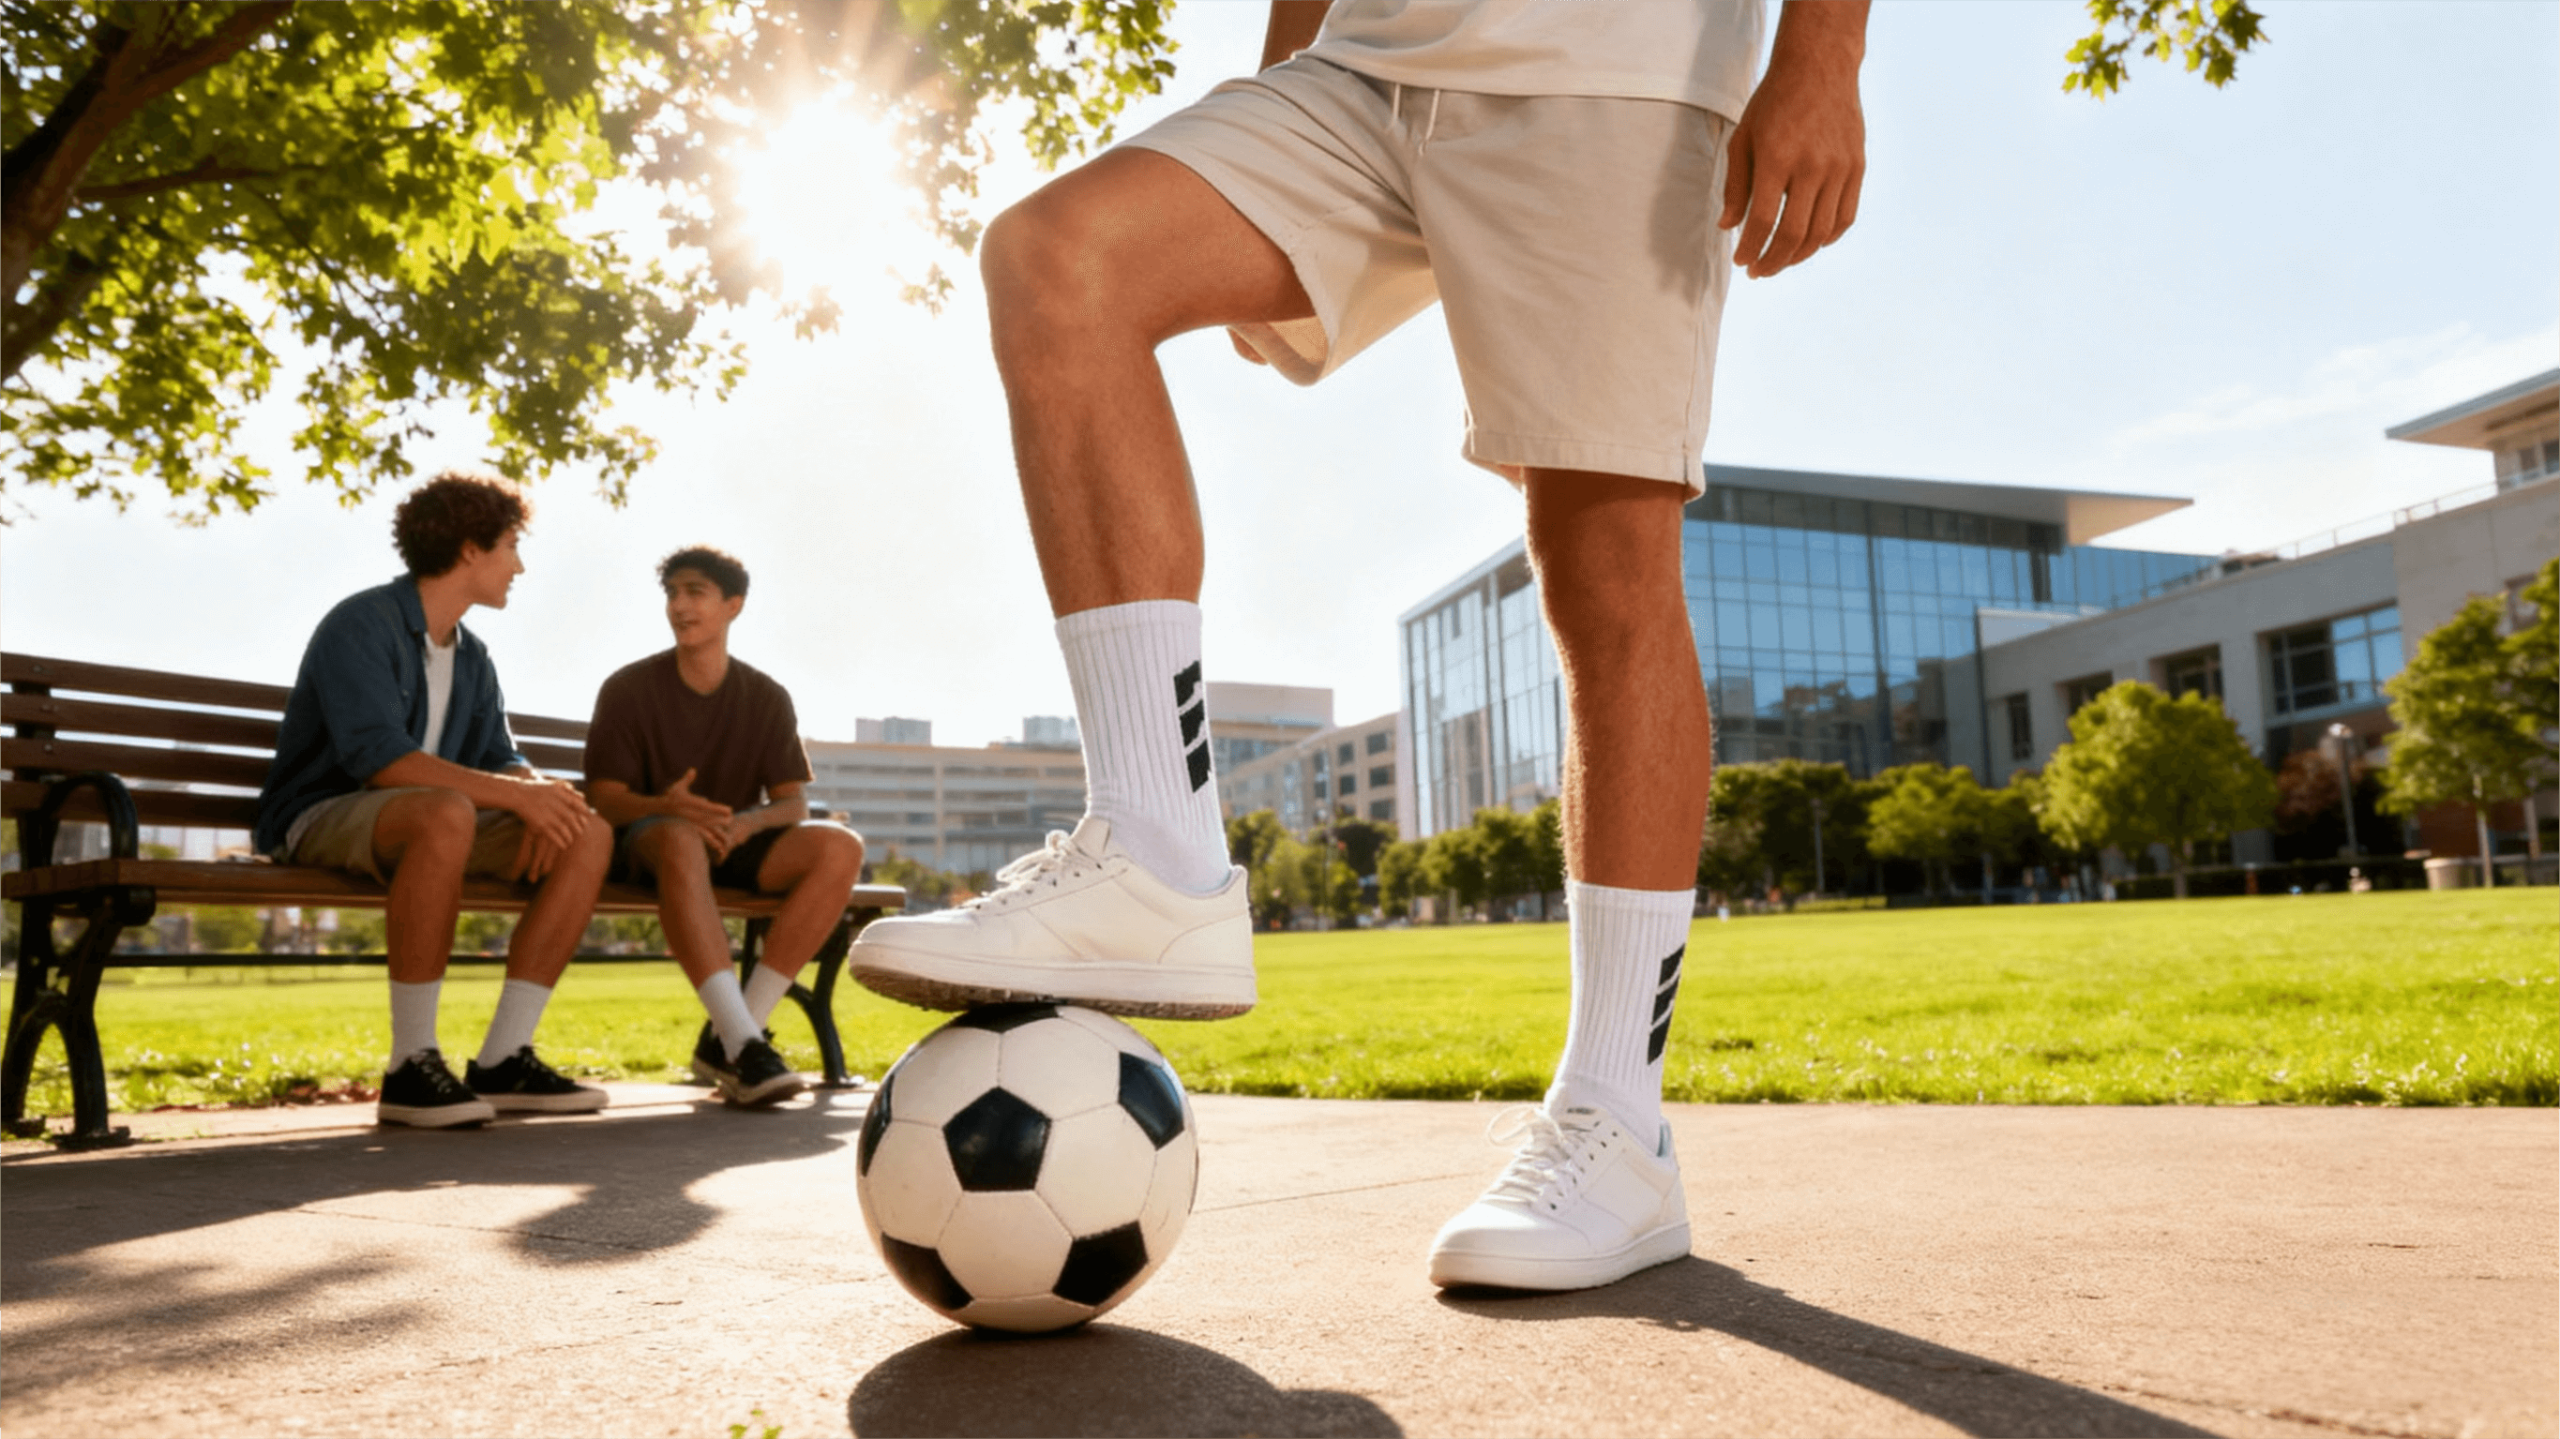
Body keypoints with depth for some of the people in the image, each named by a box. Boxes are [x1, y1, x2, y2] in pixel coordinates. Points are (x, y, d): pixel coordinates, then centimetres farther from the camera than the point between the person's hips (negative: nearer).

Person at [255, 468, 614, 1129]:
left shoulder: (473, 659, 14)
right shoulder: (362, 623, -12)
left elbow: (502, 761, 10)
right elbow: (379, 759, -25)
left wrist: (542, 797, -15)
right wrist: (516, 794, -29)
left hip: (422, 826, 8)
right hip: (322, 820, -8)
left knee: (590, 836, -11)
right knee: (446, 813, -41)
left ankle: (503, 1060, -13)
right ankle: (410, 1067, -32)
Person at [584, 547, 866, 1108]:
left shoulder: (767, 697, 7)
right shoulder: (628, 689, 0)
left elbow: (794, 804, 2)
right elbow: (606, 798, -6)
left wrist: (748, 821, -22)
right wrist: (666, 807, -29)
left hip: (738, 847, 3)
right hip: (649, 838, -3)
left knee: (840, 846, -27)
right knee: (682, 840, -40)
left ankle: (725, 1040, -27)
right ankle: (744, 1043, -46)